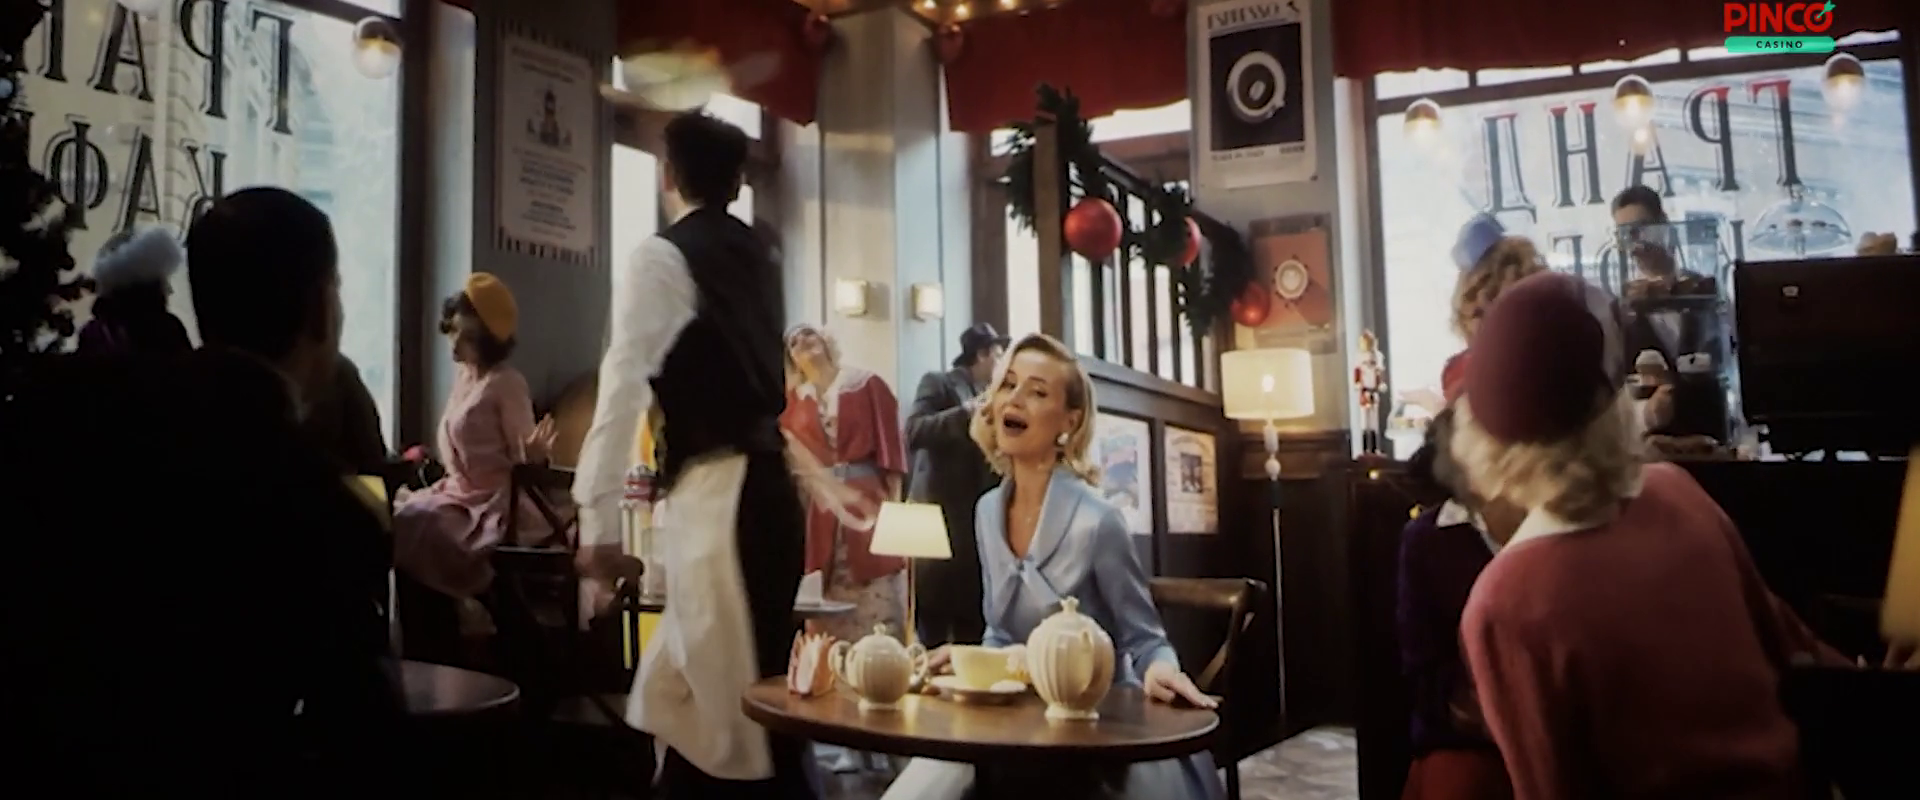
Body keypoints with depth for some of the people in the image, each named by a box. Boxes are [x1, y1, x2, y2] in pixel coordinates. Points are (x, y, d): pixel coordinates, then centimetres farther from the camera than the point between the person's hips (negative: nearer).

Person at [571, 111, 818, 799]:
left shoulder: (661, 257, -6)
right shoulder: (755, 257, 16)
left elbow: (623, 389, -13)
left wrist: (598, 521, -13)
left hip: (717, 495, -8)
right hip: (765, 484, 8)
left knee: (739, 710, 0)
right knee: (680, 693, 18)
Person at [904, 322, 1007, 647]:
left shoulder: (989, 396, 21)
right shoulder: (938, 383, 2)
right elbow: (914, 433, -13)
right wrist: (966, 412, -18)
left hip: (978, 519, 7)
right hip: (940, 514, -6)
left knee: (974, 622, 4)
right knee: (934, 615, -8)